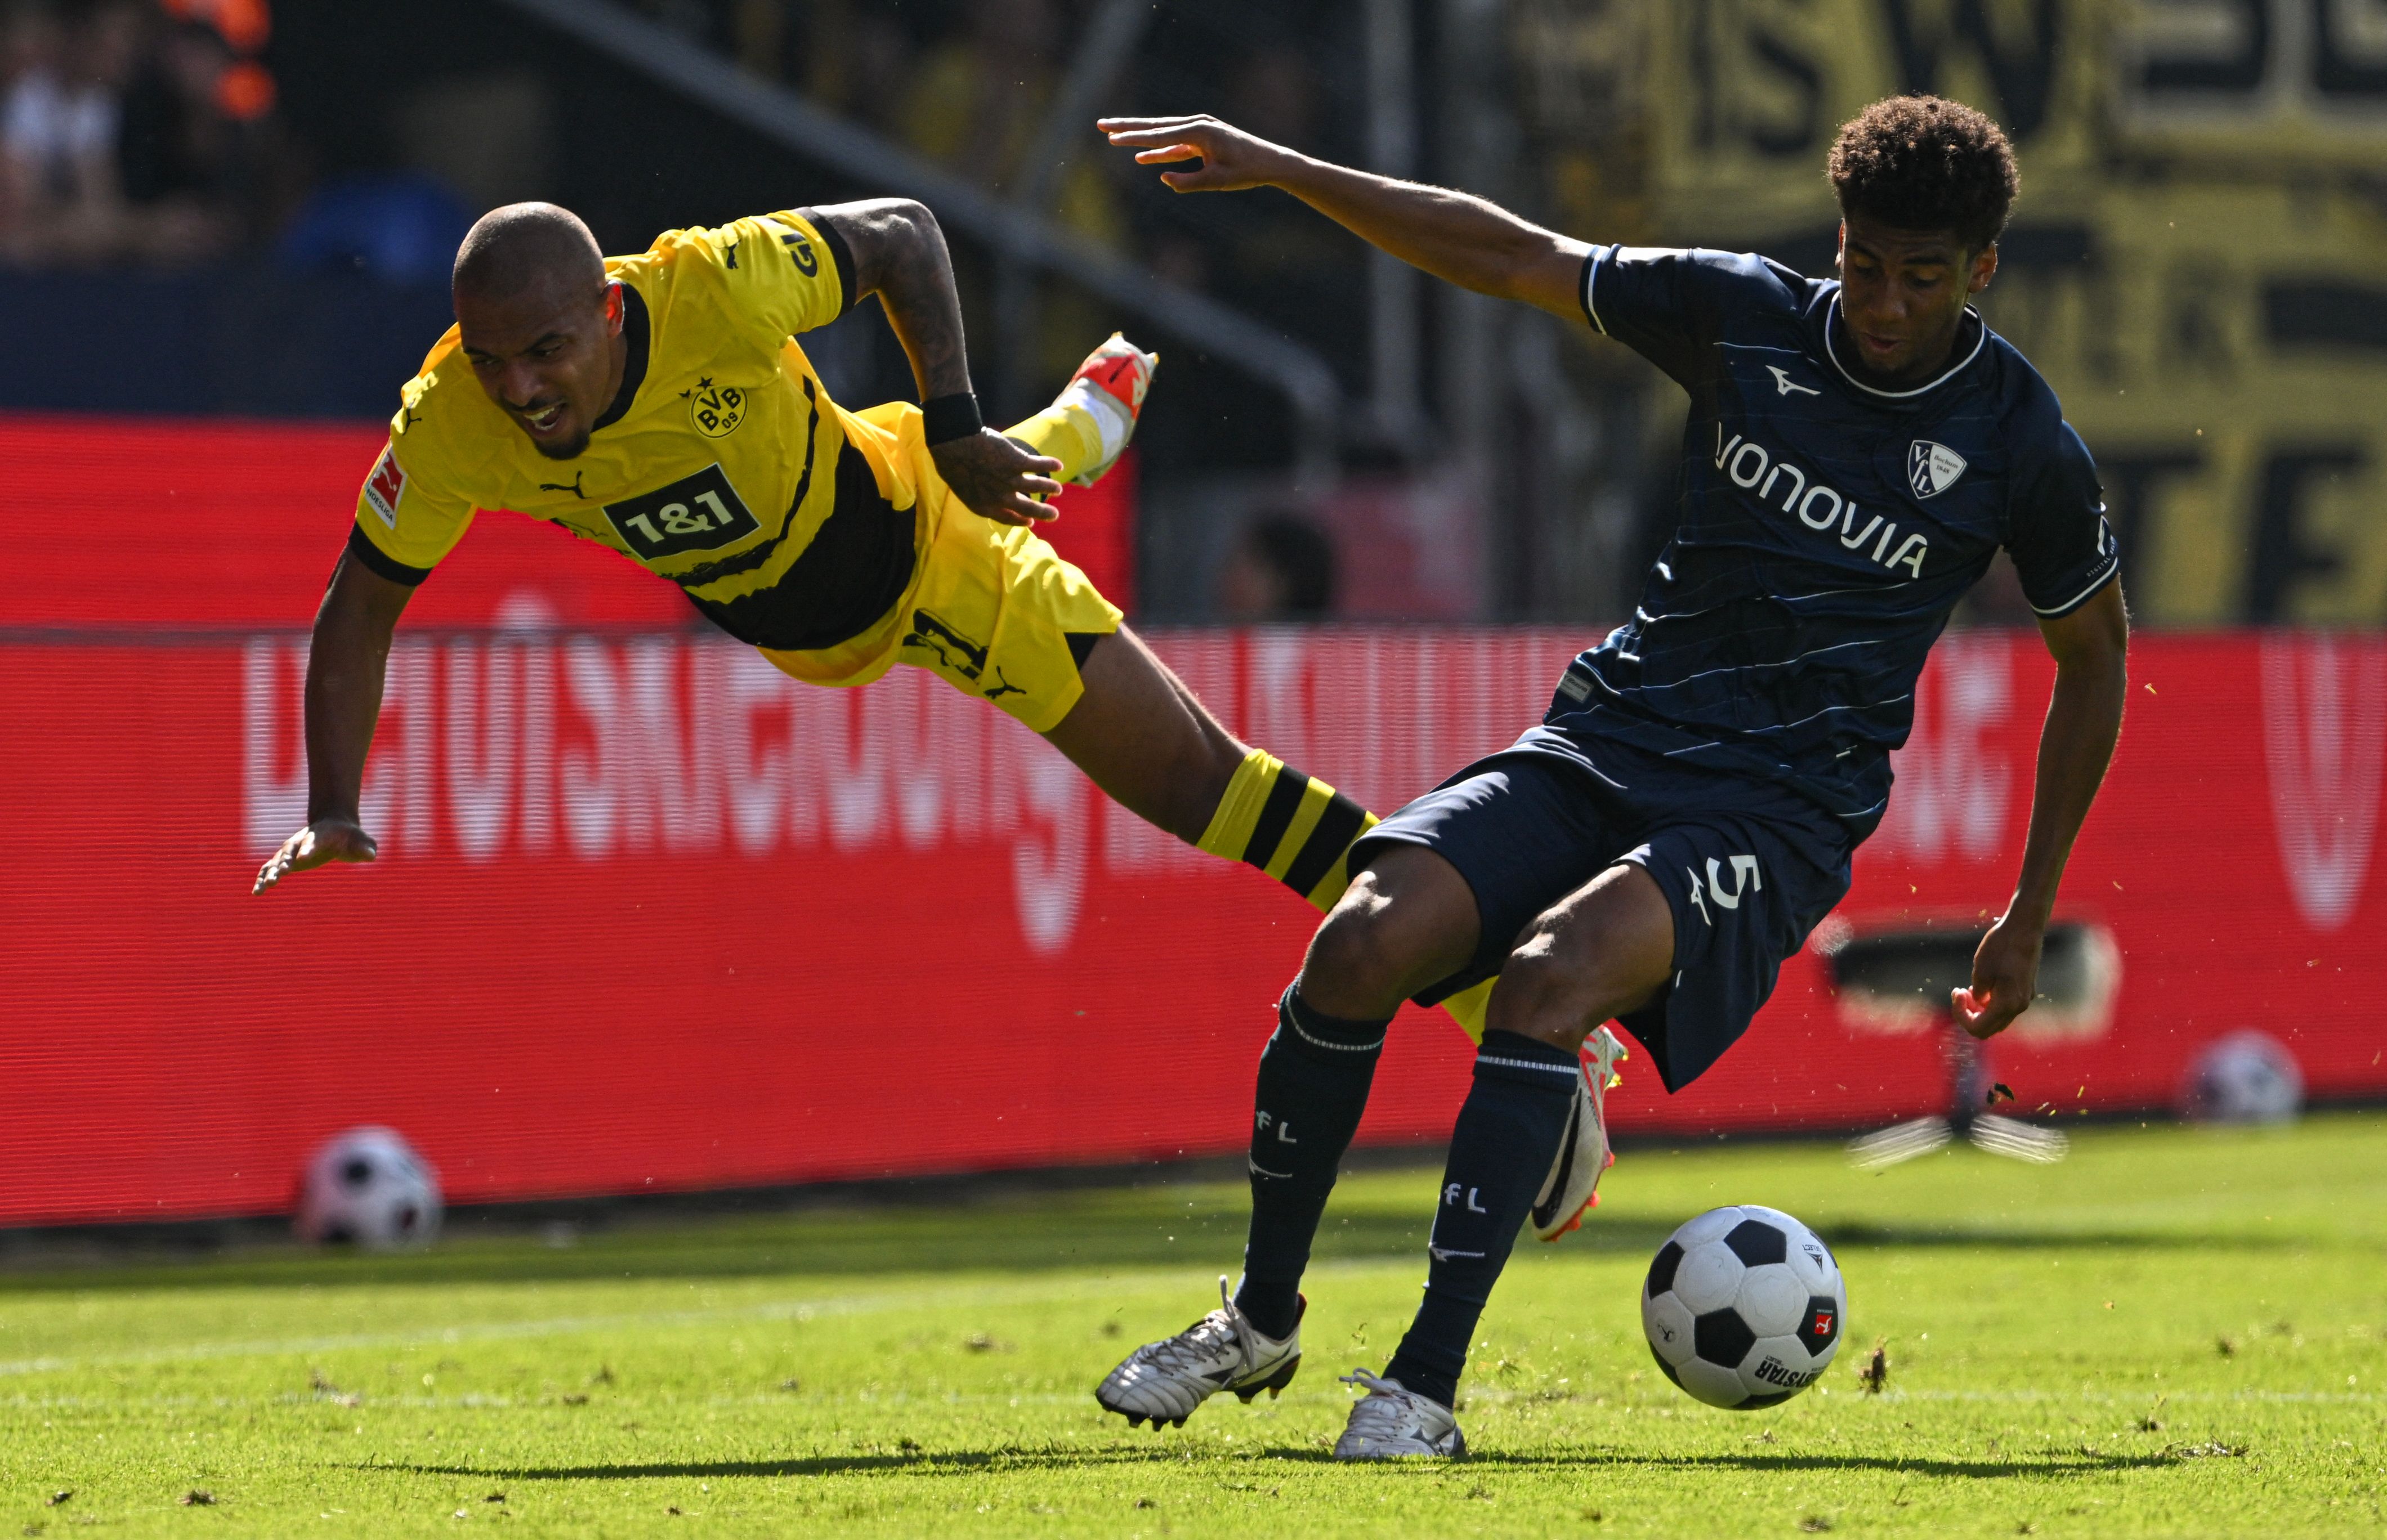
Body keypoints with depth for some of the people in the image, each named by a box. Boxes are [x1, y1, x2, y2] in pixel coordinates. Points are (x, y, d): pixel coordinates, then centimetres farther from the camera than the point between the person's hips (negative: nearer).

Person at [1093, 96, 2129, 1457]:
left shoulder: (2022, 448, -4)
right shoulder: (1746, 320, 1)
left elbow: (2095, 655, 9)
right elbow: (1510, 255, 7)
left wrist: (2029, 917, 10)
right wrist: (1283, 171, 1)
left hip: (1779, 814, -4)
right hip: (1608, 741, 4)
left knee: (1550, 974, -33)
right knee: (1363, 943, -19)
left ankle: (1427, 1384, -31)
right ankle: (1261, 1321, 1)